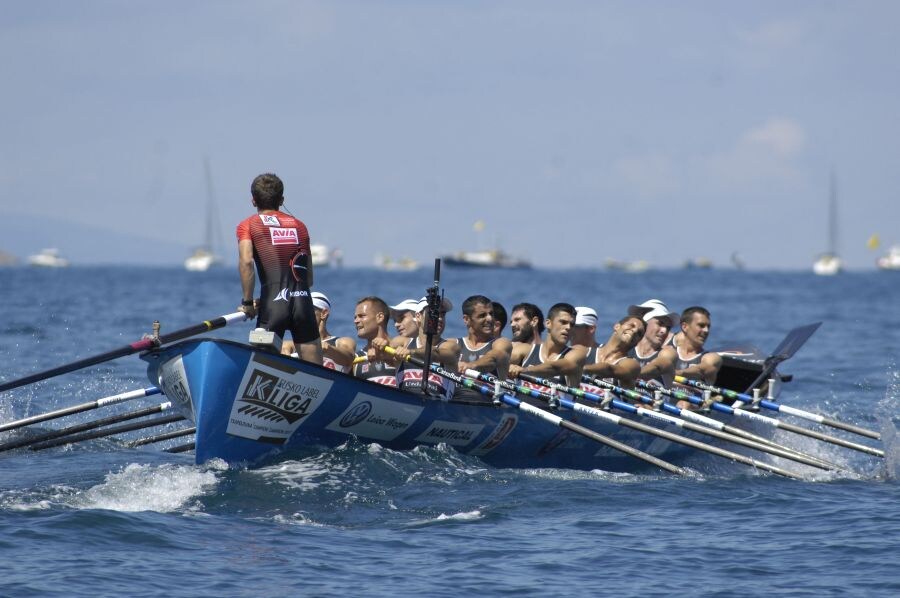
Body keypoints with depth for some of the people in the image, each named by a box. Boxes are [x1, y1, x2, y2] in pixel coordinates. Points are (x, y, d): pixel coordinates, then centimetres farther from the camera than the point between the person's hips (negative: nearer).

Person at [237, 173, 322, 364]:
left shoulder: (247, 226, 9)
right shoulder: (299, 226, 20)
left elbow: (246, 262, -9)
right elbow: (309, 276, 16)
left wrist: (247, 302, -3)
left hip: (273, 300, -3)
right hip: (303, 300, 3)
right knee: (315, 370, 7)